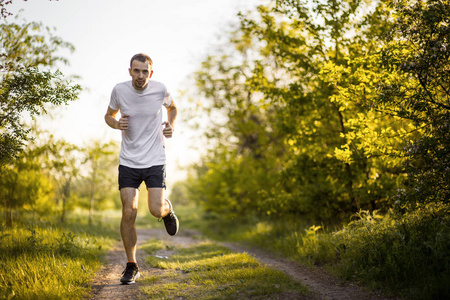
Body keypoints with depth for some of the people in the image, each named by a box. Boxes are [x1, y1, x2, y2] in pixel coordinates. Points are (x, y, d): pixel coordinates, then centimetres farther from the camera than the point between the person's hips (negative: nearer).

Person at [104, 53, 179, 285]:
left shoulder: (160, 90, -6)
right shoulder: (119, 90, -6)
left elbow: (172, 107, 16)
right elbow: (109, 115, 11)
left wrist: (171, 125, -4)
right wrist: (116, 124, -12)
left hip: (154, 160, -1)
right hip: (128, 161, 1)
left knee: (156, 210, -12)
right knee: (128, 213, -6)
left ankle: (168, 210, 29)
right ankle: (131, 266, 10)